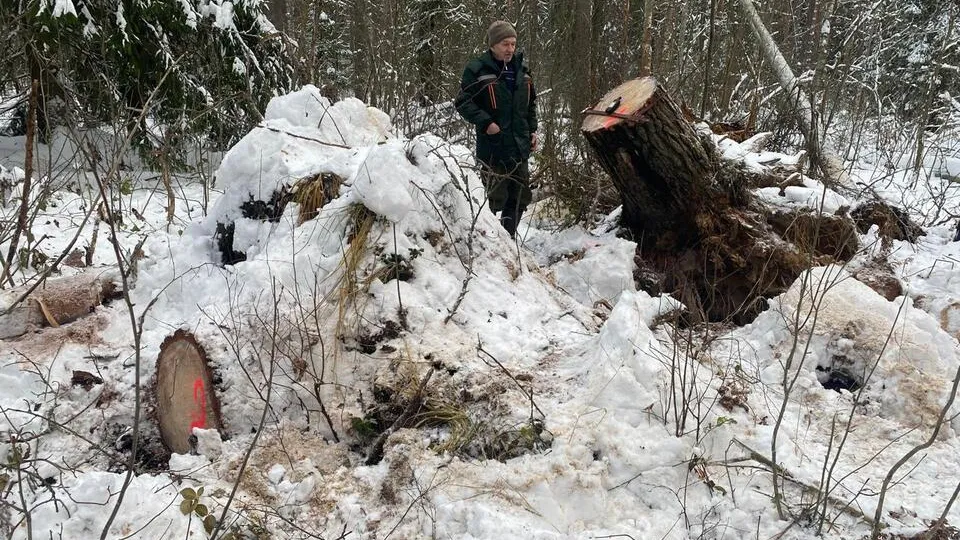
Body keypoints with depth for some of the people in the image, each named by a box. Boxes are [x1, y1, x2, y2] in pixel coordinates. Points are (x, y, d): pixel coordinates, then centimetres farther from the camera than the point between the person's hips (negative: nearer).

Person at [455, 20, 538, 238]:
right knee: (495, 198, -5)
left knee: (520, 197, 11)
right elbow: (463, 103, -8)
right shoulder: (477, 69, -7)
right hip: (493, 147, -6)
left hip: (520, 147, 6)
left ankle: (508, 238, 23)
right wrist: (485, 122, -18)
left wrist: (532, 130, 13)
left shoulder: (521, 69, 12)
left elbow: (531, 104, 23)